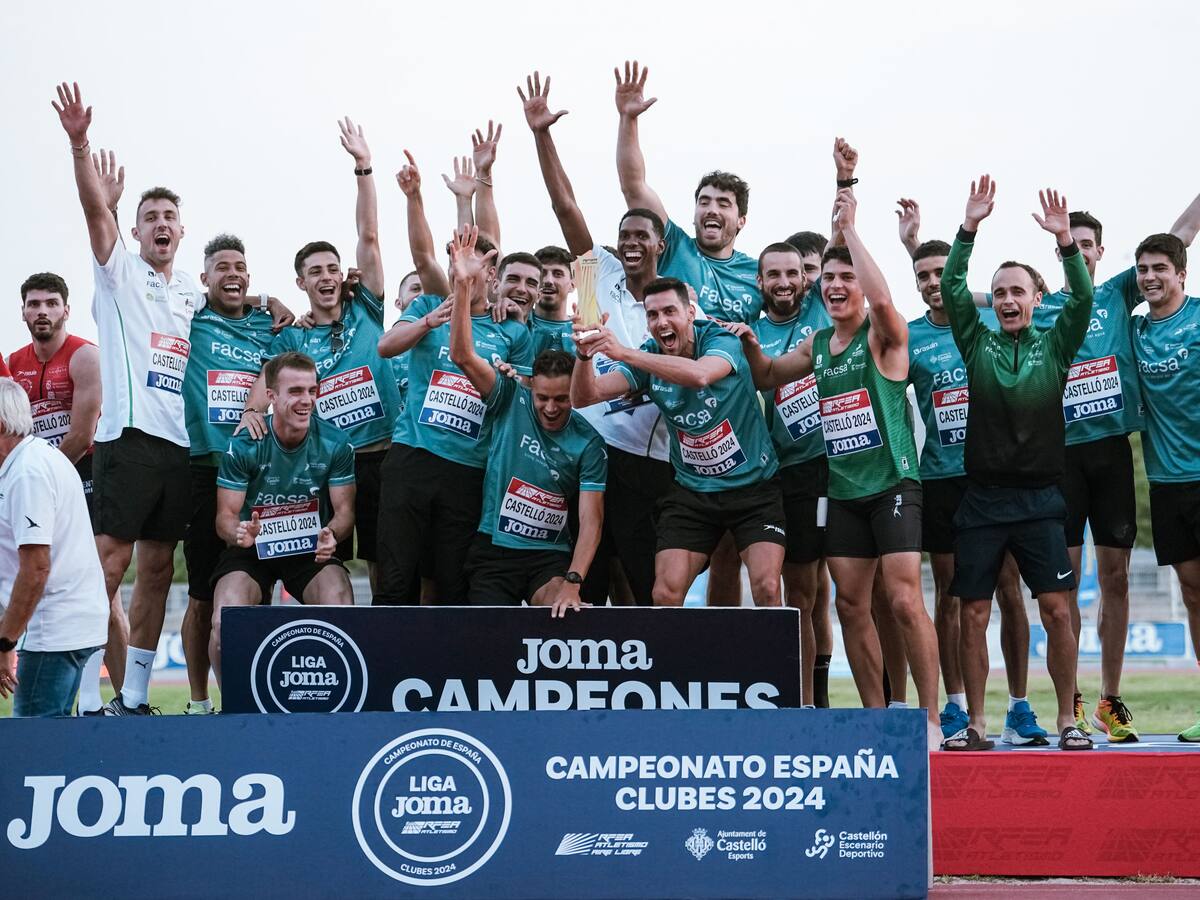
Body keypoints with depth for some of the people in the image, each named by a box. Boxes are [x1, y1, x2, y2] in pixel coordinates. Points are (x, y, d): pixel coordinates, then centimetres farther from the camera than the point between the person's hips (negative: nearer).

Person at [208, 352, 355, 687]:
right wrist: (239, 533, -30)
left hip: (313, 549, 1)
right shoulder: (243, 446, -9)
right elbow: (226, 515, -5)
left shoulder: (336, 444, -5)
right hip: (253, 547, -1)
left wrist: (332, 534, -25)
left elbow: (344, 510, -1)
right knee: (224, 625, -29)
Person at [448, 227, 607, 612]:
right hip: (493, 550, 1)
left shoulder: (587, 442, -4)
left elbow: (591, 519, -10)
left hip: (551, 556, -1)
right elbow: (463, 356, -13)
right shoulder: (512, 402, -1)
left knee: (561, 616, -31)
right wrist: (463, 287, -27)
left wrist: (572, 582, -24)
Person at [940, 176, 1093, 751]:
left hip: (1039, 497, -1)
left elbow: (1083, 299, -9)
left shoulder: (1055, 347, 6)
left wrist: (1064, 240, -22)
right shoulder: (977, 344, 7)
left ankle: (1068, 721, 3)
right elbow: (952, 290, -4)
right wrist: (969, 229, -15)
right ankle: (976, 724, 9)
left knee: (1056, 608, -6)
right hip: (982, 498, 1)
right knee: (973, 613, 0)